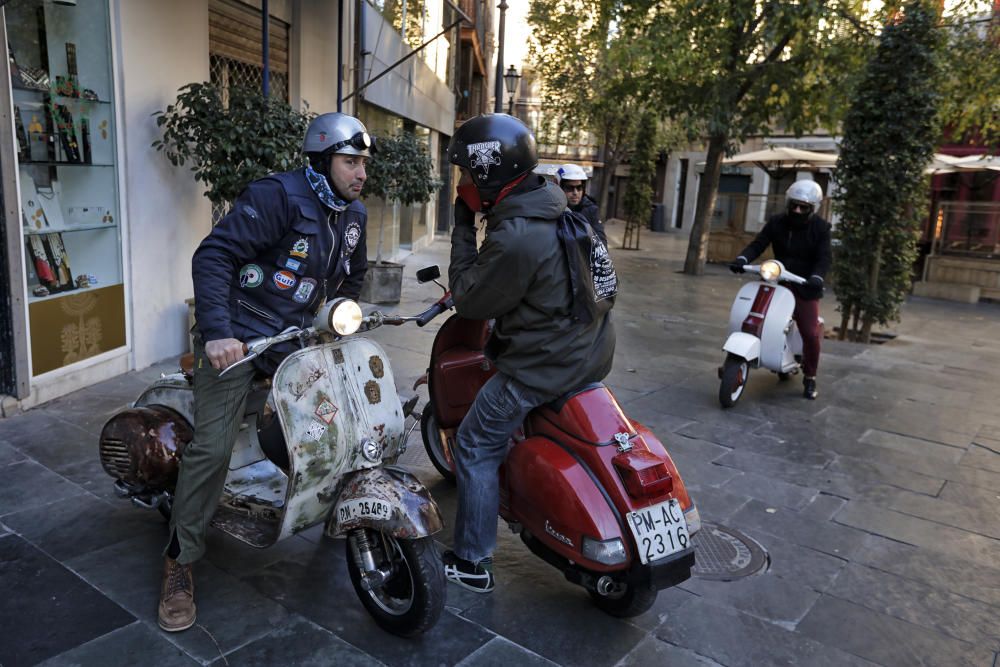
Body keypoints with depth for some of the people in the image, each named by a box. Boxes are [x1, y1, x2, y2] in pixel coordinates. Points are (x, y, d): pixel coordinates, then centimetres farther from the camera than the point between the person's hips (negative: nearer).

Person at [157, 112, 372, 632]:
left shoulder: (353, 214, 8)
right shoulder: (277, 196, -16)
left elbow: (352, 274, 26)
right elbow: (213, 256, -21)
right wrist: (216, 331, -28)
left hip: (297, 336, 7)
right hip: (236, 337, -7)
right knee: (213, 446, -12)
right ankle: (180, 561, 4)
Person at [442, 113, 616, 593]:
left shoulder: (515, 238, -28)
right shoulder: (554, 204, 3)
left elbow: (469, 302, -14)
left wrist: (462, 229, -10)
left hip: (545, 367, -9)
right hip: (590, 351, 9)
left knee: (475, 448, 5)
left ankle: (473, 564, 16)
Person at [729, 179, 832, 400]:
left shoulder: (821, 228, -6)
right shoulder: (777, 222, 3)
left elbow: (823, 258, -14)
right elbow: (758, 244, -4)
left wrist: (816, 278, -34)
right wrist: (741, 259, -24)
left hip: (805, 287, -3)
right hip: (778, 282, 3)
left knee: (810, 334, -10)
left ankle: (810, 378, 10)